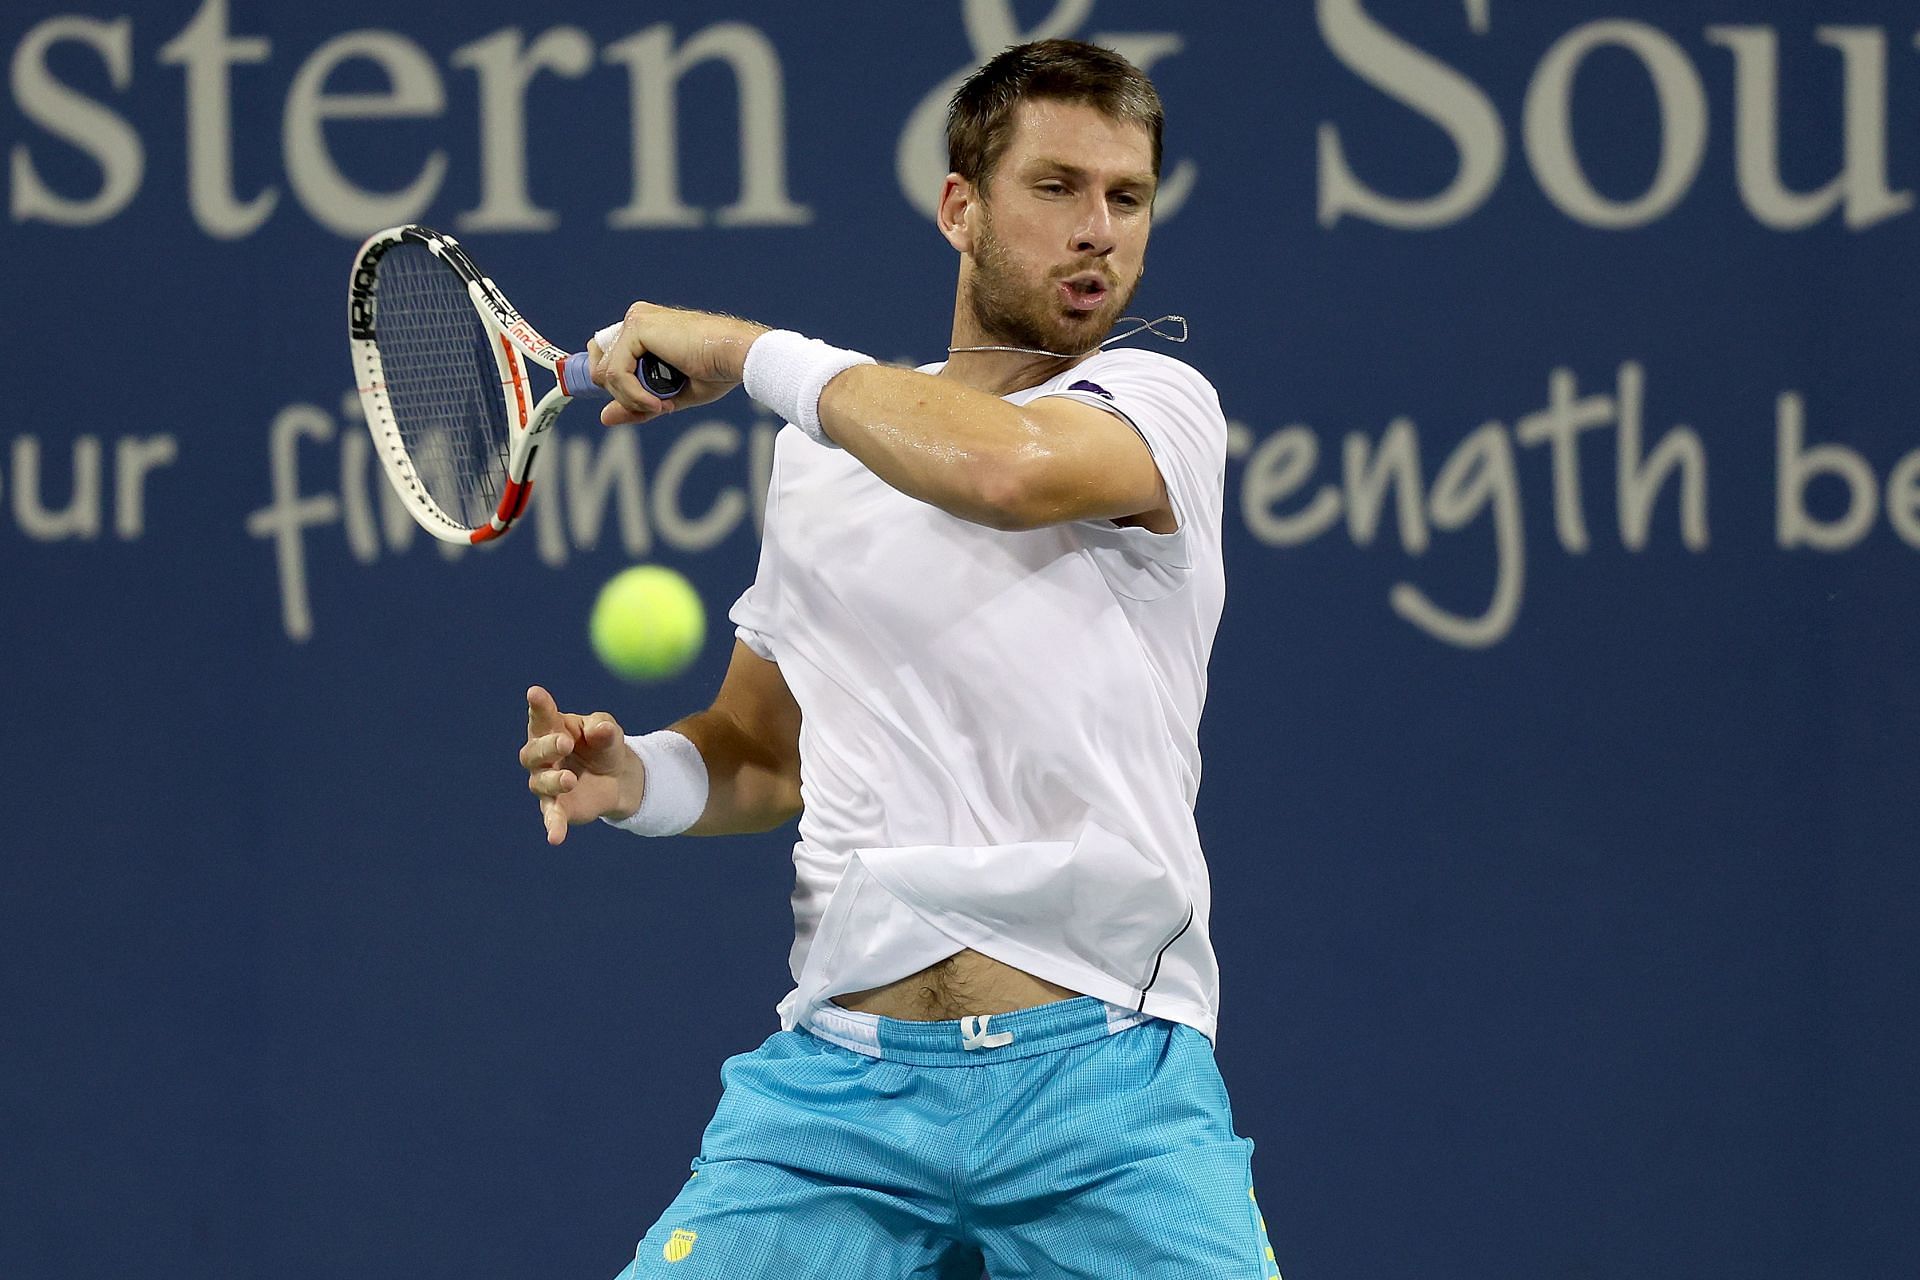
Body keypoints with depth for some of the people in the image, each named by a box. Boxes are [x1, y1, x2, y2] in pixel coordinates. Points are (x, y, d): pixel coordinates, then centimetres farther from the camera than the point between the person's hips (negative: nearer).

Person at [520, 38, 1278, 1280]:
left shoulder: (1159, 404, 1)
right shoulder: (822, 447, 16)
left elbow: (1010, 467, -23)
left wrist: (747, 350, -10)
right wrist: (639, 775, 3)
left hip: (1105, 1085, -3)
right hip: (838, 1078, 3)